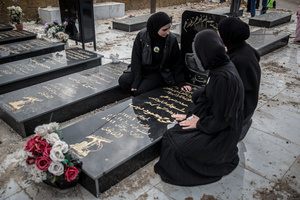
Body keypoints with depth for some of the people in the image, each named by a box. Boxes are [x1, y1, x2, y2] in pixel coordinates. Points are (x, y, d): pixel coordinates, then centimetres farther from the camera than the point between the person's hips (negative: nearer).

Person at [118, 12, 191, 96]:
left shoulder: (171, 39, -12)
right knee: (123, 80, -19)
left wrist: (181, 83, -6)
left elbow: (177, 63, -1)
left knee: (140, 90, -24)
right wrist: (136, 82, -19)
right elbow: (136, 60, -12)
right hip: (142, 69, 3)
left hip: (158, 74, -2)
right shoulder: (142, 36, -13)